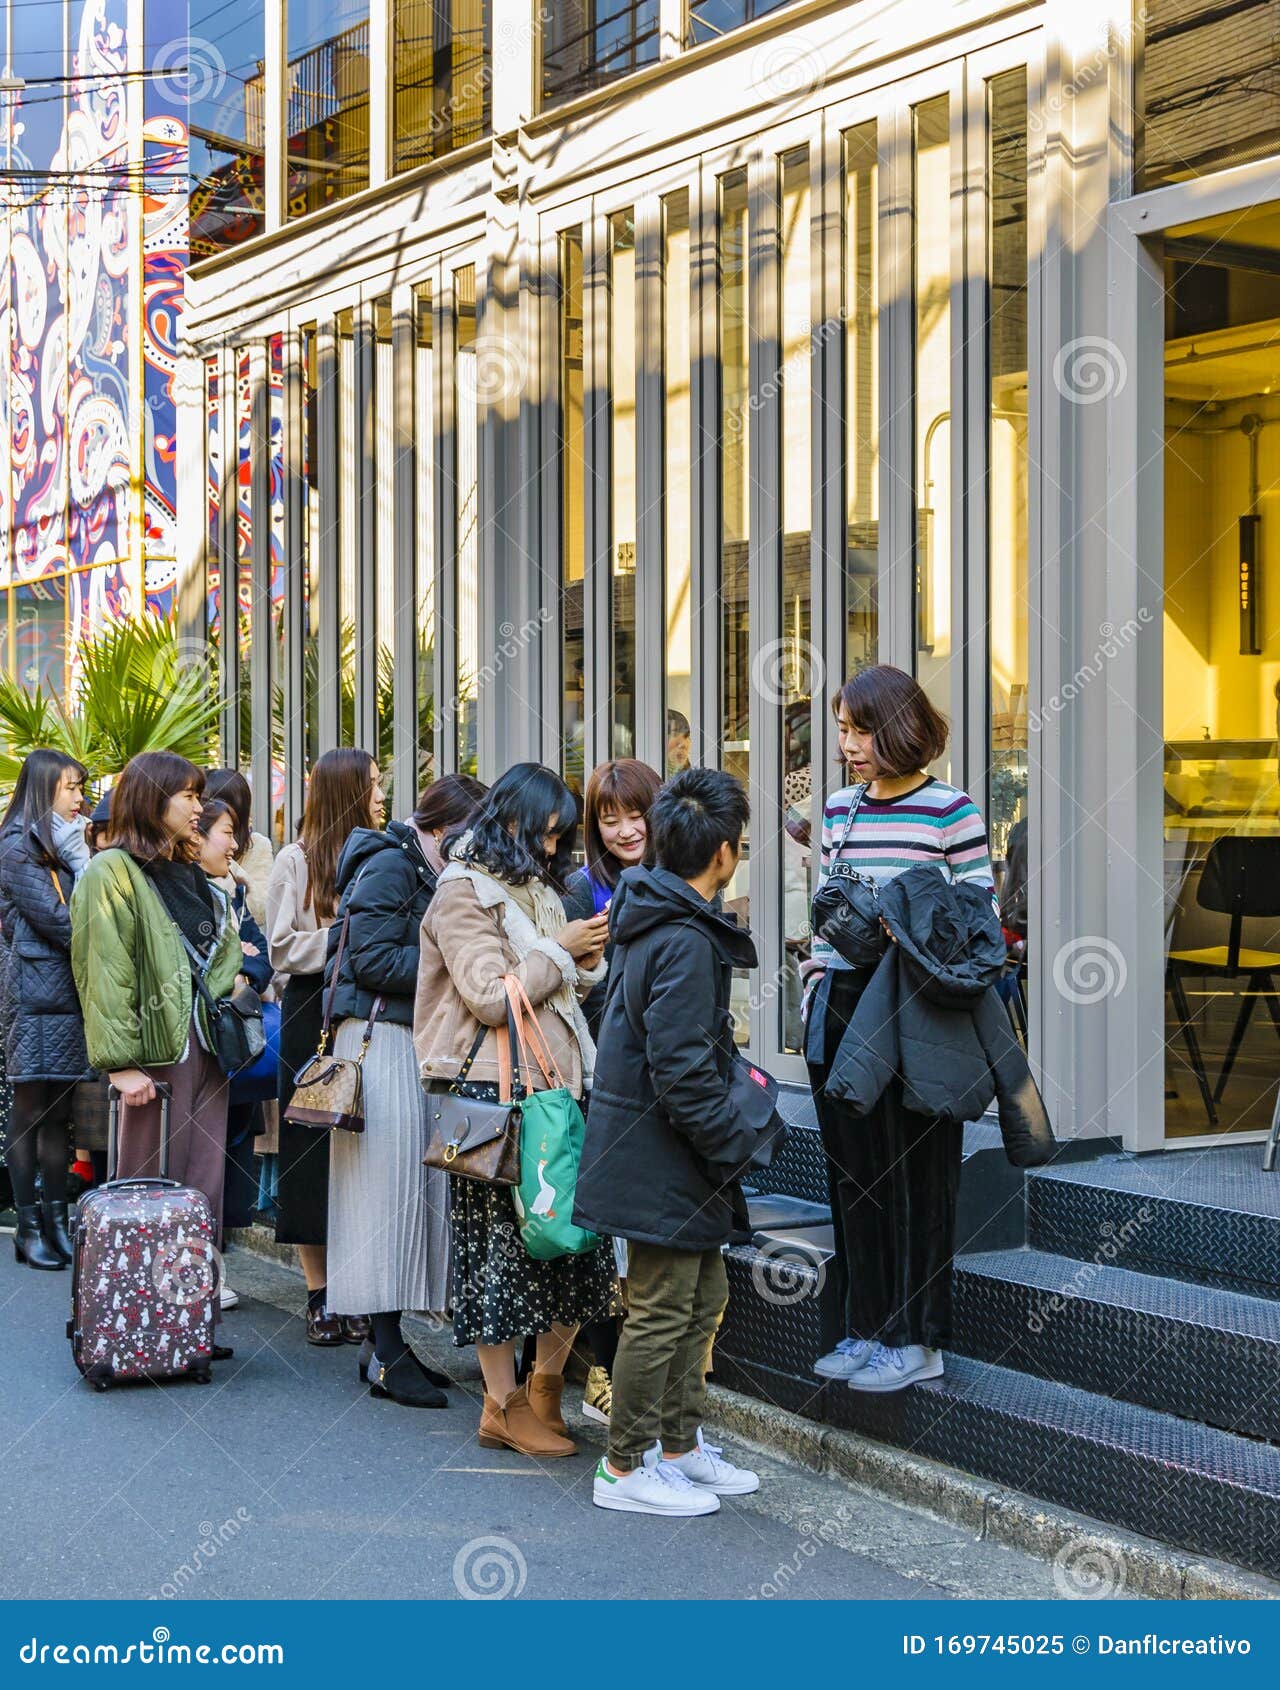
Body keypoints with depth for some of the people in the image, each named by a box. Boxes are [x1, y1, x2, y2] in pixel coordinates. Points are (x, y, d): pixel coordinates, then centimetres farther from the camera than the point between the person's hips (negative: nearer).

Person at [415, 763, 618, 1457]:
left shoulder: (535, 887, 21)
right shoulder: (464, 891, -6)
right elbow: (493, 997, -15)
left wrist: (587, 958, 7)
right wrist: (561, 951, -6)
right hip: (492, 1091, -8)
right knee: (500, 1242, -2)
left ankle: (545, 1386, 16)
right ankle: (505, 1406, 7)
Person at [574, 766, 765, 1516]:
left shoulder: (655, 921, 9)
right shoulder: (685, 943, -22)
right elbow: (681, 1071, -25)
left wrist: (719, 1027, 26)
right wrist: (738, 1142, -17)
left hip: (660, 1153, 11)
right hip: (662, 1160, -11)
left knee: (704, 1297, 19)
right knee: (662, 1312, -1)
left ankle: (681, 1446, 30)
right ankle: (626, 1468, 10)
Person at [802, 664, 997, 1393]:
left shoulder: (950, 810, -6)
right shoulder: (838, 810, 12)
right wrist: (815, 989, 13)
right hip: (842, 1005, 6)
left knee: (914, 1175, 1)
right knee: (854, 1169, 9)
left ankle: (916, 1339, 10)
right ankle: (867, 1326, 20)